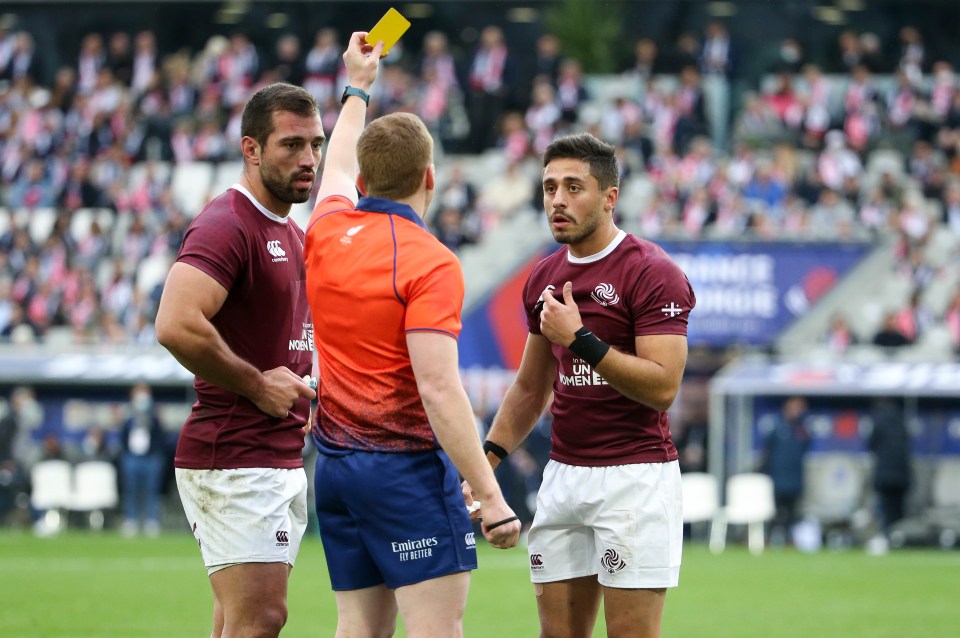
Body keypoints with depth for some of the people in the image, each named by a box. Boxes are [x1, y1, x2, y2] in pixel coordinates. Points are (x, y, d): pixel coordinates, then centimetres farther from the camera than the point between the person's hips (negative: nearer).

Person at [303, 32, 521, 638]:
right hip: (406, 463, -8)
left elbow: (338, 171, 34)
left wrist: (357, 88, 49)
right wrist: (490, 496, -21)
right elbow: (438, 390, -21)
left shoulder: (328, 232, 8)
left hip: (335, 466, 8)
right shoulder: (430, 263, -13)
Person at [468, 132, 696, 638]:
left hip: (635, 477, -7)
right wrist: (488, 457, 10)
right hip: (563, 476, 7)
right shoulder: (544, 279, 13)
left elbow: (661, 386, -18)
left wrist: (580, 339, -21)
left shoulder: (652, 273, -10)